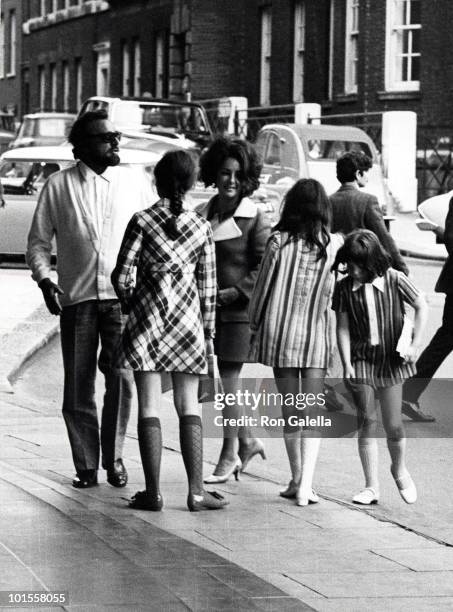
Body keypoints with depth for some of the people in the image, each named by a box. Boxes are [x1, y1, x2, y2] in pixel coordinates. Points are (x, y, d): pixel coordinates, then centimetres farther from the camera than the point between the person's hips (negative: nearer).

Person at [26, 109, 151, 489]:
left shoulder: (134, 182, 7)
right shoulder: (59, 186, 5)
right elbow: (38, 241, 10)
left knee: (121, 378, -7)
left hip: (123, 295, 0)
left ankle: (114, 457, 9)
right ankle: (86, 465, 13)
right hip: (76, 297, 0)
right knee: (78, 384, 3)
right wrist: (44, 279, -5)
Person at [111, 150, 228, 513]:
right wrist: (209, 331, 13)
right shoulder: (201, 227, 0)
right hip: (188, 320, 2)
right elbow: (207, 285, 4)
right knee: (189, 407, 7)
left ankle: (154, 492, 0)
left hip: (148, 319, -2)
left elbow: (122, 276, -6)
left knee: (150, 407, 1)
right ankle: (196, 491, 4)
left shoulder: (142, 222, -7)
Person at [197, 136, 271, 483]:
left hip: (238, 310, -5)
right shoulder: (204, 214, 8)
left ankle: (229, 456, 10)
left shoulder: (255, 218, -8)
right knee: (224, 382, 10)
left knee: (229, 381, -1)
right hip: (207, 308, 5)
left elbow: (265, 267, -10)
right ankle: (247, 441, 28)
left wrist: (234, 292, -16)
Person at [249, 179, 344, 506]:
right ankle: (305, 485, -8)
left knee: (290, 411, 12)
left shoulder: (279, 241, -8)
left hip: (280, 332, 0)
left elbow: (263, 287, -2)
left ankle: (297, 479, 19)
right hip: (317, 335, 0)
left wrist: (255, 325, 11)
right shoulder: (332, 244, -4)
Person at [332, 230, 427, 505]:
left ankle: (400, 469, 30)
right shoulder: (344, 288, -6)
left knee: (394, 425, 1)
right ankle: (372, 486, 3)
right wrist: (347, 364, -9)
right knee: (367, 421, -3)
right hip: (361, 360, 1)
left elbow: (421, 307, -1)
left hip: (391, 360, -1)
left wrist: (415, 345, -7)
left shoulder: (394, 280, -9)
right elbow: (343, 328, -3)